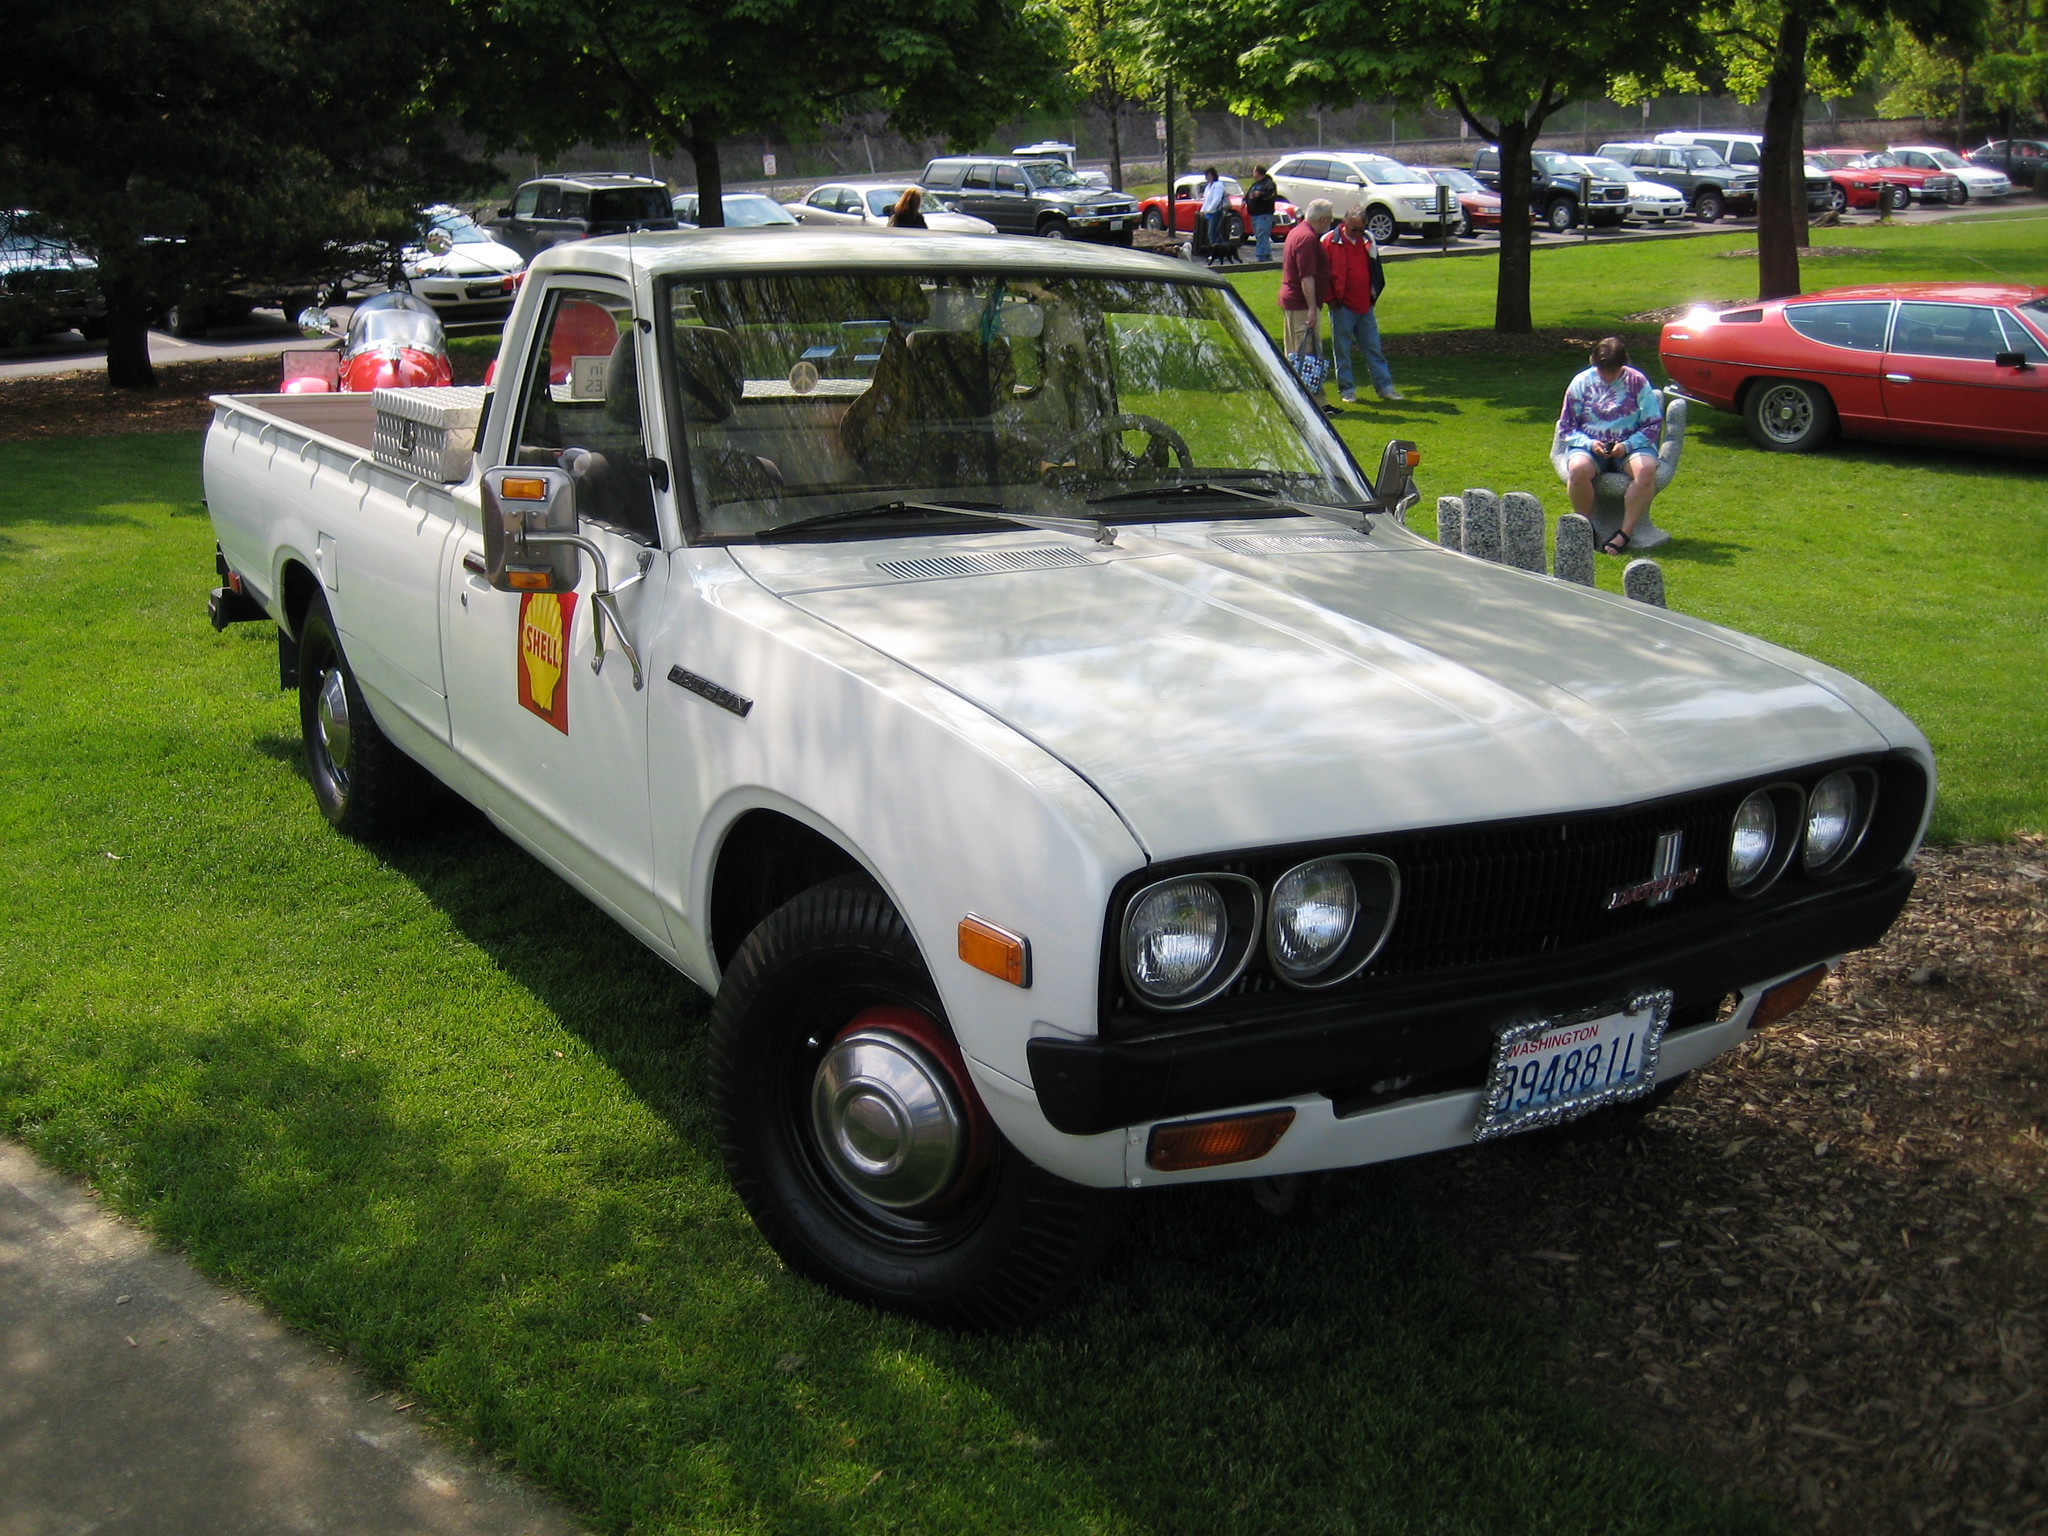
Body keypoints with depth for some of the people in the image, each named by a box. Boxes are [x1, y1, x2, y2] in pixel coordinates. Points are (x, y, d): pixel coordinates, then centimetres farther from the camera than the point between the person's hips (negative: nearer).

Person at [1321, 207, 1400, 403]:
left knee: (1374, 348, 9)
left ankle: (1384, 386, 13)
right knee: (1342, 350, 3)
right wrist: (1331, 299, -7)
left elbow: (1376, 269, 19)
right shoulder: (1330, 242, -8)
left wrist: (1373, 294, 12)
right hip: (1342, 307, -4)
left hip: (1365, 306, 4)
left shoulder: (1368, 240, 7)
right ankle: (1346, 389, 12)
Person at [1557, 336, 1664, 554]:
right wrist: (1589, 444, -16)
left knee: (1646, 469, -34)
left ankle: (1624, 534, -30)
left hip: (1630, 444, 0)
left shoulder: (1637, 382, 0)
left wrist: (1627, 446, -17)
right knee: (1578, 469, -36)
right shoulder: (1581, 382, 2)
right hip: (1589, 444, 0)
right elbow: (1565, 427, 3)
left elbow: (1653, 425, 1)